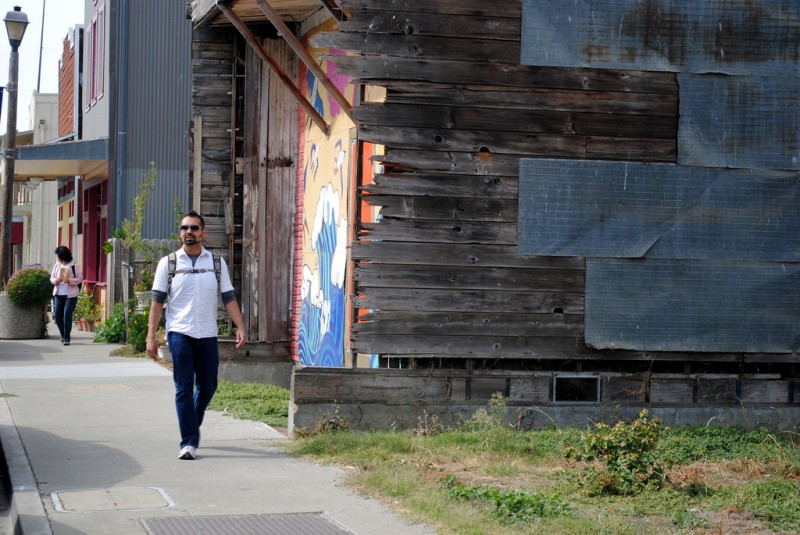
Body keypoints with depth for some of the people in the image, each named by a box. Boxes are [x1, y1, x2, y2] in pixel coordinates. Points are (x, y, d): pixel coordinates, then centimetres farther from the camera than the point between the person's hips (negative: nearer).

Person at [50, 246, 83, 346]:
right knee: (57, 316, 5)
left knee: (67, 315, -12)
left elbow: (80, 278, -4)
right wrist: (56, 280, -9)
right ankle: (63, 335, 27)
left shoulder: (74, 266, -5)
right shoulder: (57, 265, 10)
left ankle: (66, 338, -4)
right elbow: (51, 278, 13)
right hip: (58, 294, 5)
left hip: (70, 295, -5)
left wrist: (69, 280, -19)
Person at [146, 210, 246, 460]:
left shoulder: (216, 263, 9)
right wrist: (151, 336, -4)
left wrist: (240, 327, -4)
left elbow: (229, 298, 8)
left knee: (207, 387, 9)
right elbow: (157, 301, 2)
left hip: (207, 335, 3)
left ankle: (192, 426, 34)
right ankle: (189, 442, -5)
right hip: (180, 333, -3)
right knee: (184, 389, -6)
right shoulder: (168, 263, 4)